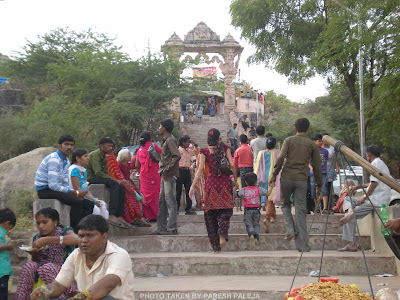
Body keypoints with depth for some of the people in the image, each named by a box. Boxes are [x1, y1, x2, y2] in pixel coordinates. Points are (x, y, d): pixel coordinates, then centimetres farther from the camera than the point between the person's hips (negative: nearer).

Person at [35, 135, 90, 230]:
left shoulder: (66, 161, 13)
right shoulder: (54, 159, -17)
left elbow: (65, 184, 16)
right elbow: (52, 185, -25)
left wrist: (77, 193, -5)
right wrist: (75, 193, -23)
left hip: (54, 189, 10)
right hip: (45, 190, -10)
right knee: (77, 201, -26)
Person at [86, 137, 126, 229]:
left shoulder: (104, 157, 19)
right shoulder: (95, 154, -11)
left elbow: (105, 173, 16)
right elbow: (98, 173, -22)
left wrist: (117, 181, -3)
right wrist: (114, 180, -22)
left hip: (100, 178, 9)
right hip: (91, 179, -9)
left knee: (121, 187, -7)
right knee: (114, 184, -29)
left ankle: (120, 216, -13)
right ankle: (112, 216, -37)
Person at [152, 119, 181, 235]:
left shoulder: (170, 140, -11)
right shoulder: (166, 140, 19)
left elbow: (177, 156, -23)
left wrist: (167, 170, -20)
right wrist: (162, 170, 13)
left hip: (170, 175, -10)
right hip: (165, 175, 10)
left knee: (170, 201, -9)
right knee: (162, 202, 11)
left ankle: (172, 228, -7)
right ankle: (162, 228, 16)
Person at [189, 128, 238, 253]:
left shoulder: (204, 151, 1)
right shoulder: (224, 148, 3)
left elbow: (200, 169, -5)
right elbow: (232, 164, -3)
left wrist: (193, 186, -4)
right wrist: (235, 180, 9)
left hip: (211, 183, 0)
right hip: (224, 182, 0)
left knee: (210, 214, 7)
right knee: (226, 210, 8)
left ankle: (216, 247, 7)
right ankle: (222, 234, -22)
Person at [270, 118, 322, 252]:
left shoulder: (289, 140, 5)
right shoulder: (312, 145, 8)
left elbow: (280, 158, -7)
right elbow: (317, 166, 8)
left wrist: (274, 175, 0)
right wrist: (319, 184, 15)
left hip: (287, 177, 0)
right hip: (302, 180, 1)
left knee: (285, 204, 22)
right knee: (301, 211, 2)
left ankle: (290, 230, 3)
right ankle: (302, 244, 0)